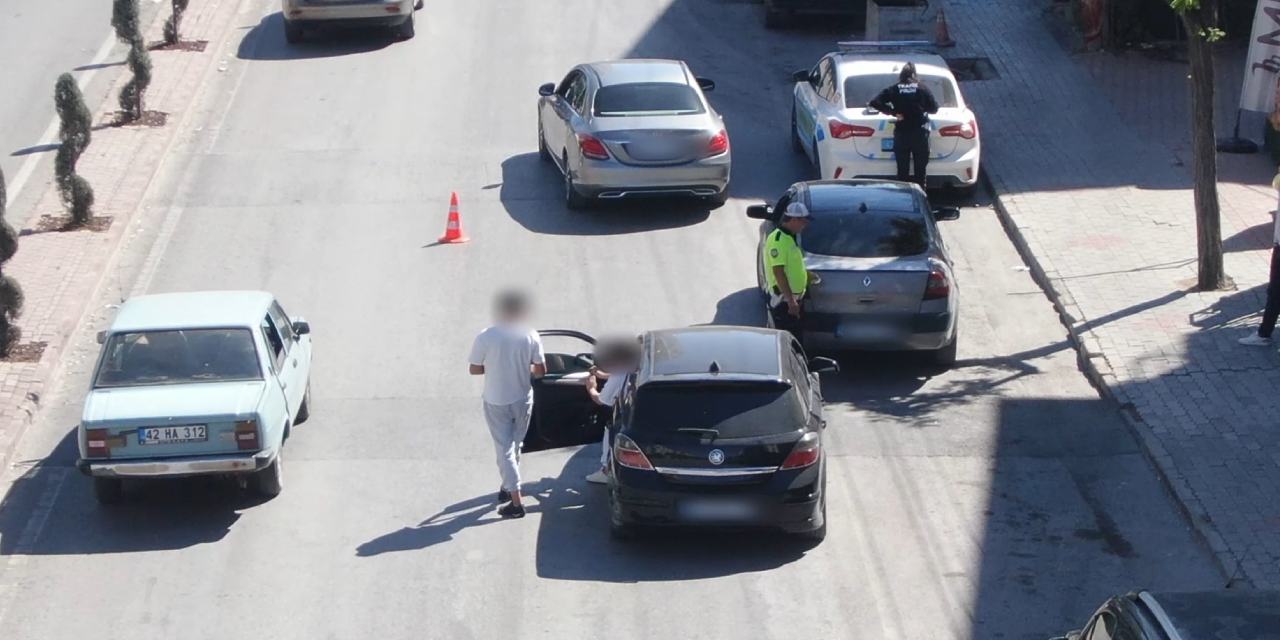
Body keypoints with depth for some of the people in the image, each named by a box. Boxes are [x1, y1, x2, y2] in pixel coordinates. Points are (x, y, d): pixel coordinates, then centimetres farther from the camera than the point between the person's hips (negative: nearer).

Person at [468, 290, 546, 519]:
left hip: (496, 403, -2)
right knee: (514, 446, 22)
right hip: (522, 400, 2)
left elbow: (475, 369, -8)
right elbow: (541, 370, -6)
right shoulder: (530, 336, -11)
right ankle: (508, 487, 38)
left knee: (505, 449, 2)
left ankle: (516, 502, -2)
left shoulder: (485, 338, -17)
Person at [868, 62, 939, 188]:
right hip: (920, 133, 0)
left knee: (902, 170, 6)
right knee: (920, 170, 6)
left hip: (901, 134, 0)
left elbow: (875, 103, -9)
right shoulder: (923, 89, -1)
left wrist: (892, 112, -3)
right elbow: (934, 108, 1)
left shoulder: (894, 90, 0)